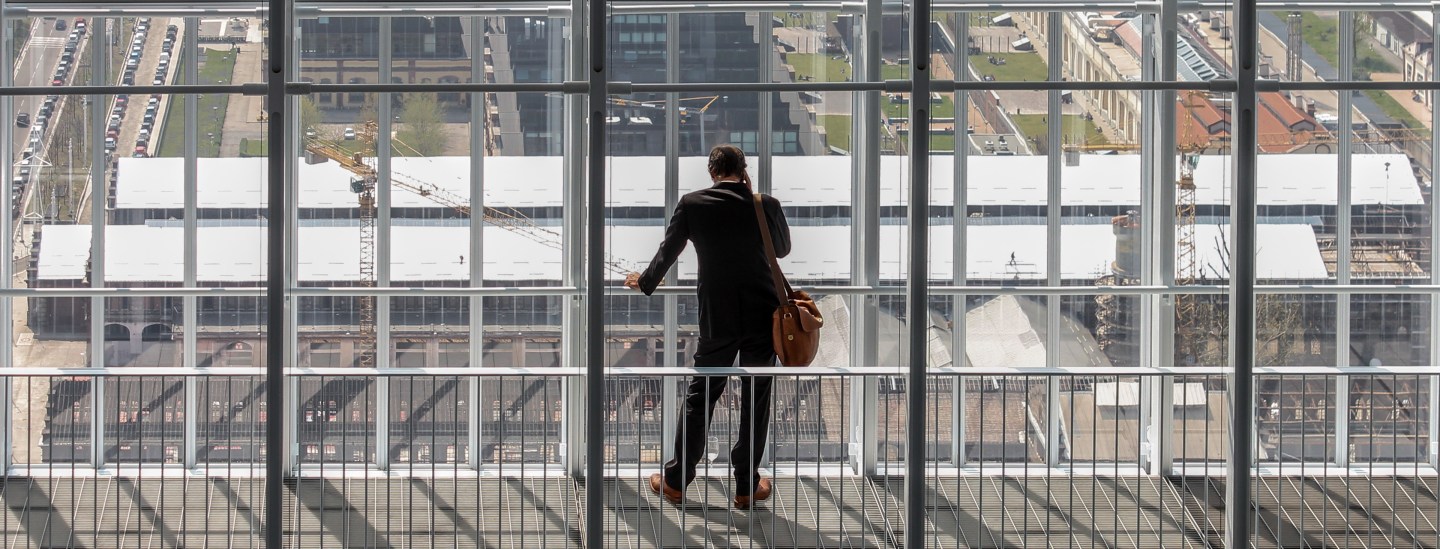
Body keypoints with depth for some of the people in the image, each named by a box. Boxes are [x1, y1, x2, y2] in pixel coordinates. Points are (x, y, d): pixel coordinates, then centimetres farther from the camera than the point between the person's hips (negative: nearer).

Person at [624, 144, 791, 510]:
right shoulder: (766, 205, -5)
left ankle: (676, 481, 16)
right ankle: (747, 486, 11)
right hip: (763, 316, 0)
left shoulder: (692, 204, -5)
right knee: (756, 399, 7)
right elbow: (783, 249, 13)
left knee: (700, 397, 11)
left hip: (717, 319, 0)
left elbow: (668, 250, 8)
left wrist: (646, 283, 26)